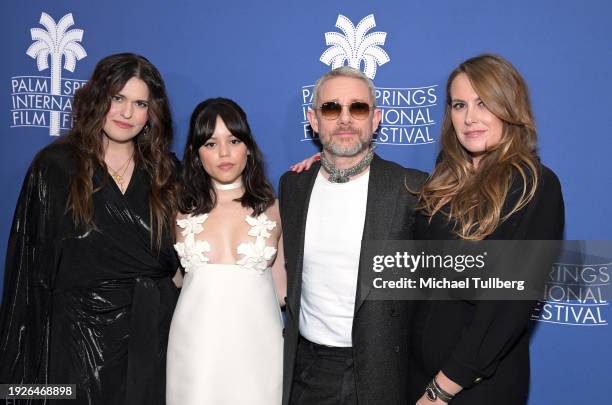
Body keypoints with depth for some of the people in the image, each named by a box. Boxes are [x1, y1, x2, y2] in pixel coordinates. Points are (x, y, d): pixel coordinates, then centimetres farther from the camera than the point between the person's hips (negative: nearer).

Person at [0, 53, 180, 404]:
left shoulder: (164, 170, 6)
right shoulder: (56, 166, -2)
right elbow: (31, 260, -2)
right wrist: (29, 352, -4)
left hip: (152, 332, 3)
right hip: (81, 332, -2)